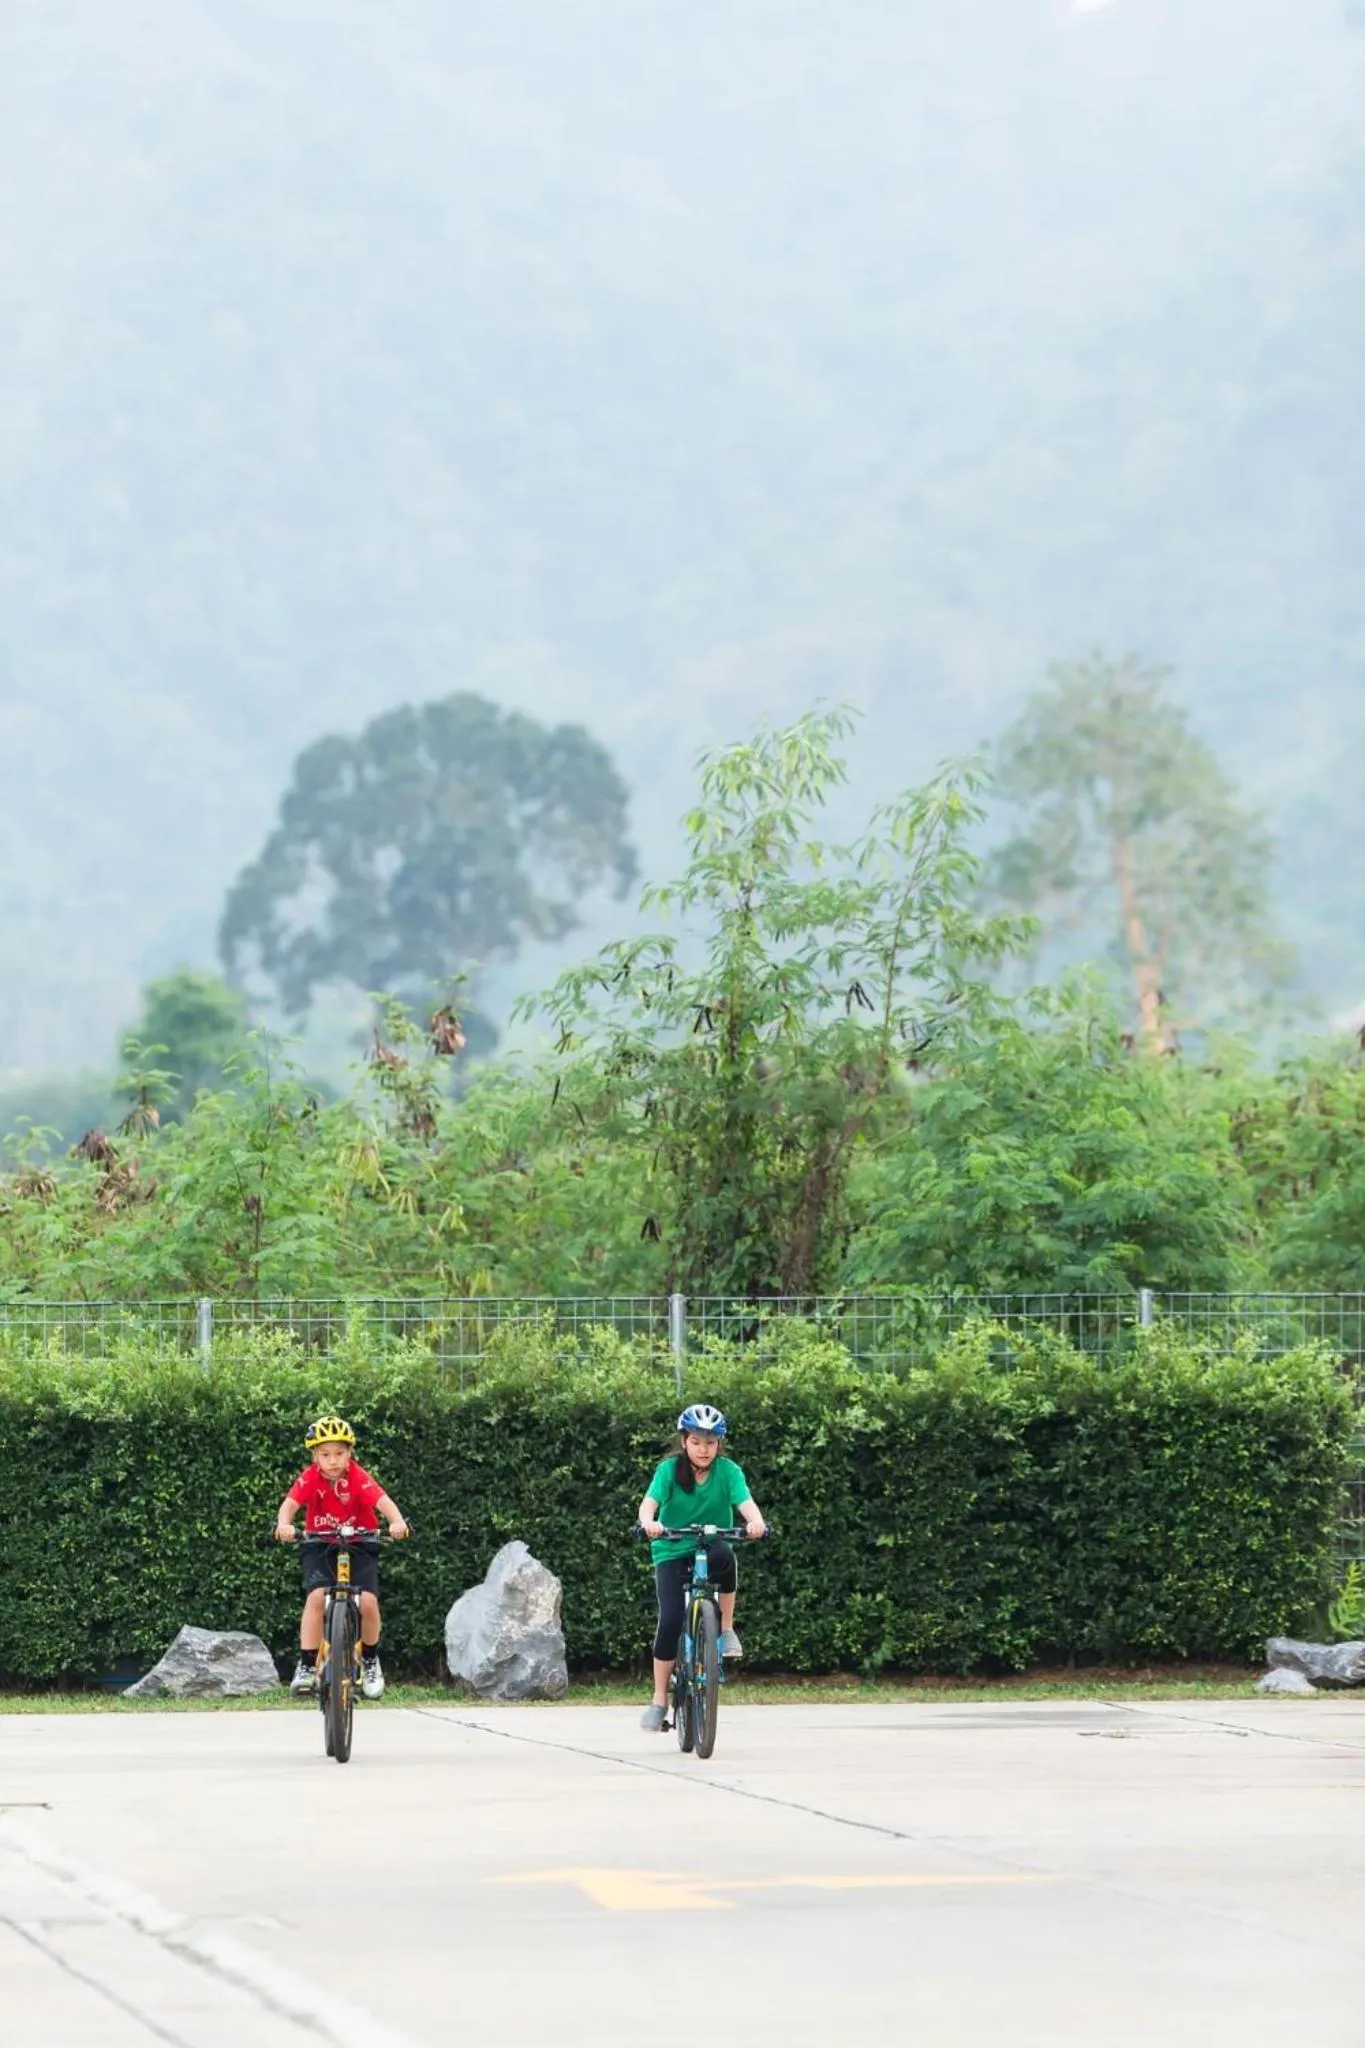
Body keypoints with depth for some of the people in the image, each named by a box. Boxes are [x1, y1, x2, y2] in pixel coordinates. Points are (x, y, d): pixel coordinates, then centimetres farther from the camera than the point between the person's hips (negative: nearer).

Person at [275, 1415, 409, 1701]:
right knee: (316, 1596, -24)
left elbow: (382, 1501, -32)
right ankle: (306, 1667, -16)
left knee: (367, 1601, -17)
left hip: (359, 1545, 0)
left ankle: (370, 1662, 10)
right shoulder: (310, 1478, -15)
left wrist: (397, 1522, -53)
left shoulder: (358, 1477, -17)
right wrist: (284, 1525, -51)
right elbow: (290, 1503, -29)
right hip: (319, 1546, 0)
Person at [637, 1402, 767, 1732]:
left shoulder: (727, 1471, -5)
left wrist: (755, 1522, -44)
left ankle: (727, 1629, -16)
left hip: (710, 1548, 0)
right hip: (672, 1553, 0)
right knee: (671, 1619, -18)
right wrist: (649, 1522, -45)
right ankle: (660, 1699, -5)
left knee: (724, 1557, -37)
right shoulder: (669, 1469, -7)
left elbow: (745, 1502, -20)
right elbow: (650, 1501, -22)